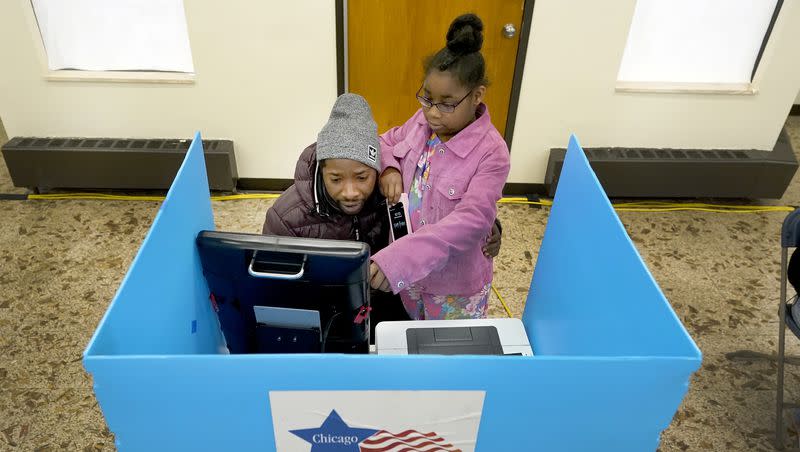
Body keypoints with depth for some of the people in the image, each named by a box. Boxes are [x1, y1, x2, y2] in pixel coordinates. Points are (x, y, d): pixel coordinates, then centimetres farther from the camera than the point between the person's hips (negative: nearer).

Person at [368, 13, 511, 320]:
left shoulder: (491, 153, -26)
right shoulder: (424, 121, -7)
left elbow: (472, 220, -36)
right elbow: (387, 142, 12)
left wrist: (397, 259, -46)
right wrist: (388, 168, -14)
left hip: (454, 283, -5)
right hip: (408, 271, 6)